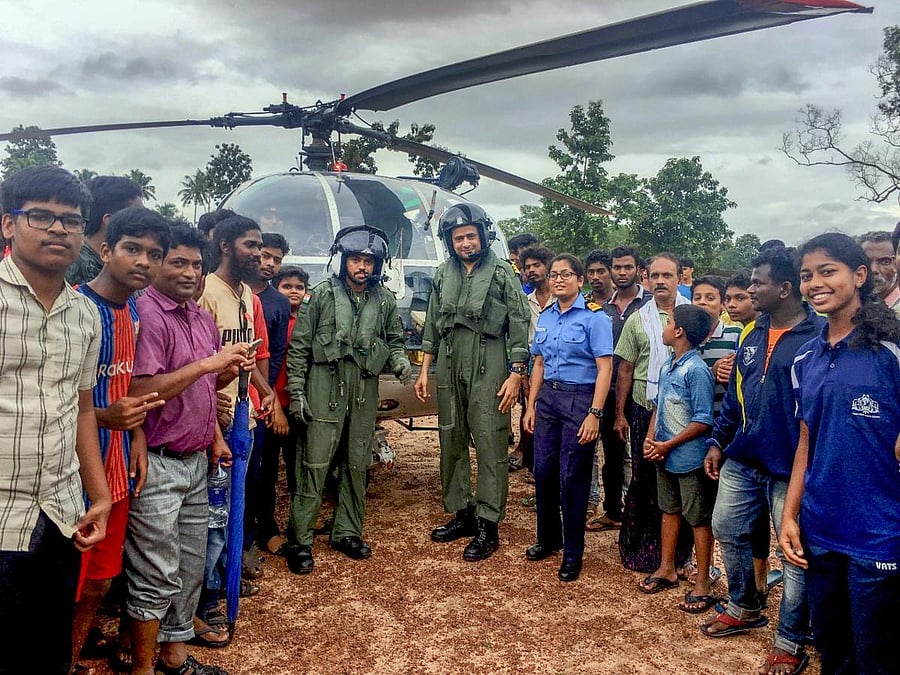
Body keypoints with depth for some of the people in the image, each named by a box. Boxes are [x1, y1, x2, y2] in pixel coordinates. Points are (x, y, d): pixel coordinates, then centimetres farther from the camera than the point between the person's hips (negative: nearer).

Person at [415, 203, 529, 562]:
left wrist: (516, 374, -10)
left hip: (488, 369, -5)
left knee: (490, 445, -4)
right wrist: (424, 370, 13)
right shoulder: (443, 274, 13)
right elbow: (432, 325, 17)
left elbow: (519, 326, -3)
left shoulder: (503, 274, 0)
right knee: (451, 441, 11)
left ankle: (488, 525, 2)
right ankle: (462, 514, 23)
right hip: (449, 368, 6)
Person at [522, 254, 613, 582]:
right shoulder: (545, 317, 11)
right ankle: (548, 538, 29)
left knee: (572, 477, -1)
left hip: (580, 399, -6)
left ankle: (572, 553, 14)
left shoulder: (594, 317, -9)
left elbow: (605, 368, -13)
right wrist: (531, 405, 12)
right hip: (548, 398, 6)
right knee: (543, 471, 10)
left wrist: (594, 414, -19)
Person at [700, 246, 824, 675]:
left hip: (790, 467, -7)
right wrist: (717, 443, 12)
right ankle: (745, 608, 39)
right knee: (727, 531, 17)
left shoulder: (819, 335, -14)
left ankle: (790, 641, 22)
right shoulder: (751, 333, 8)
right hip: (742, 460, 8)